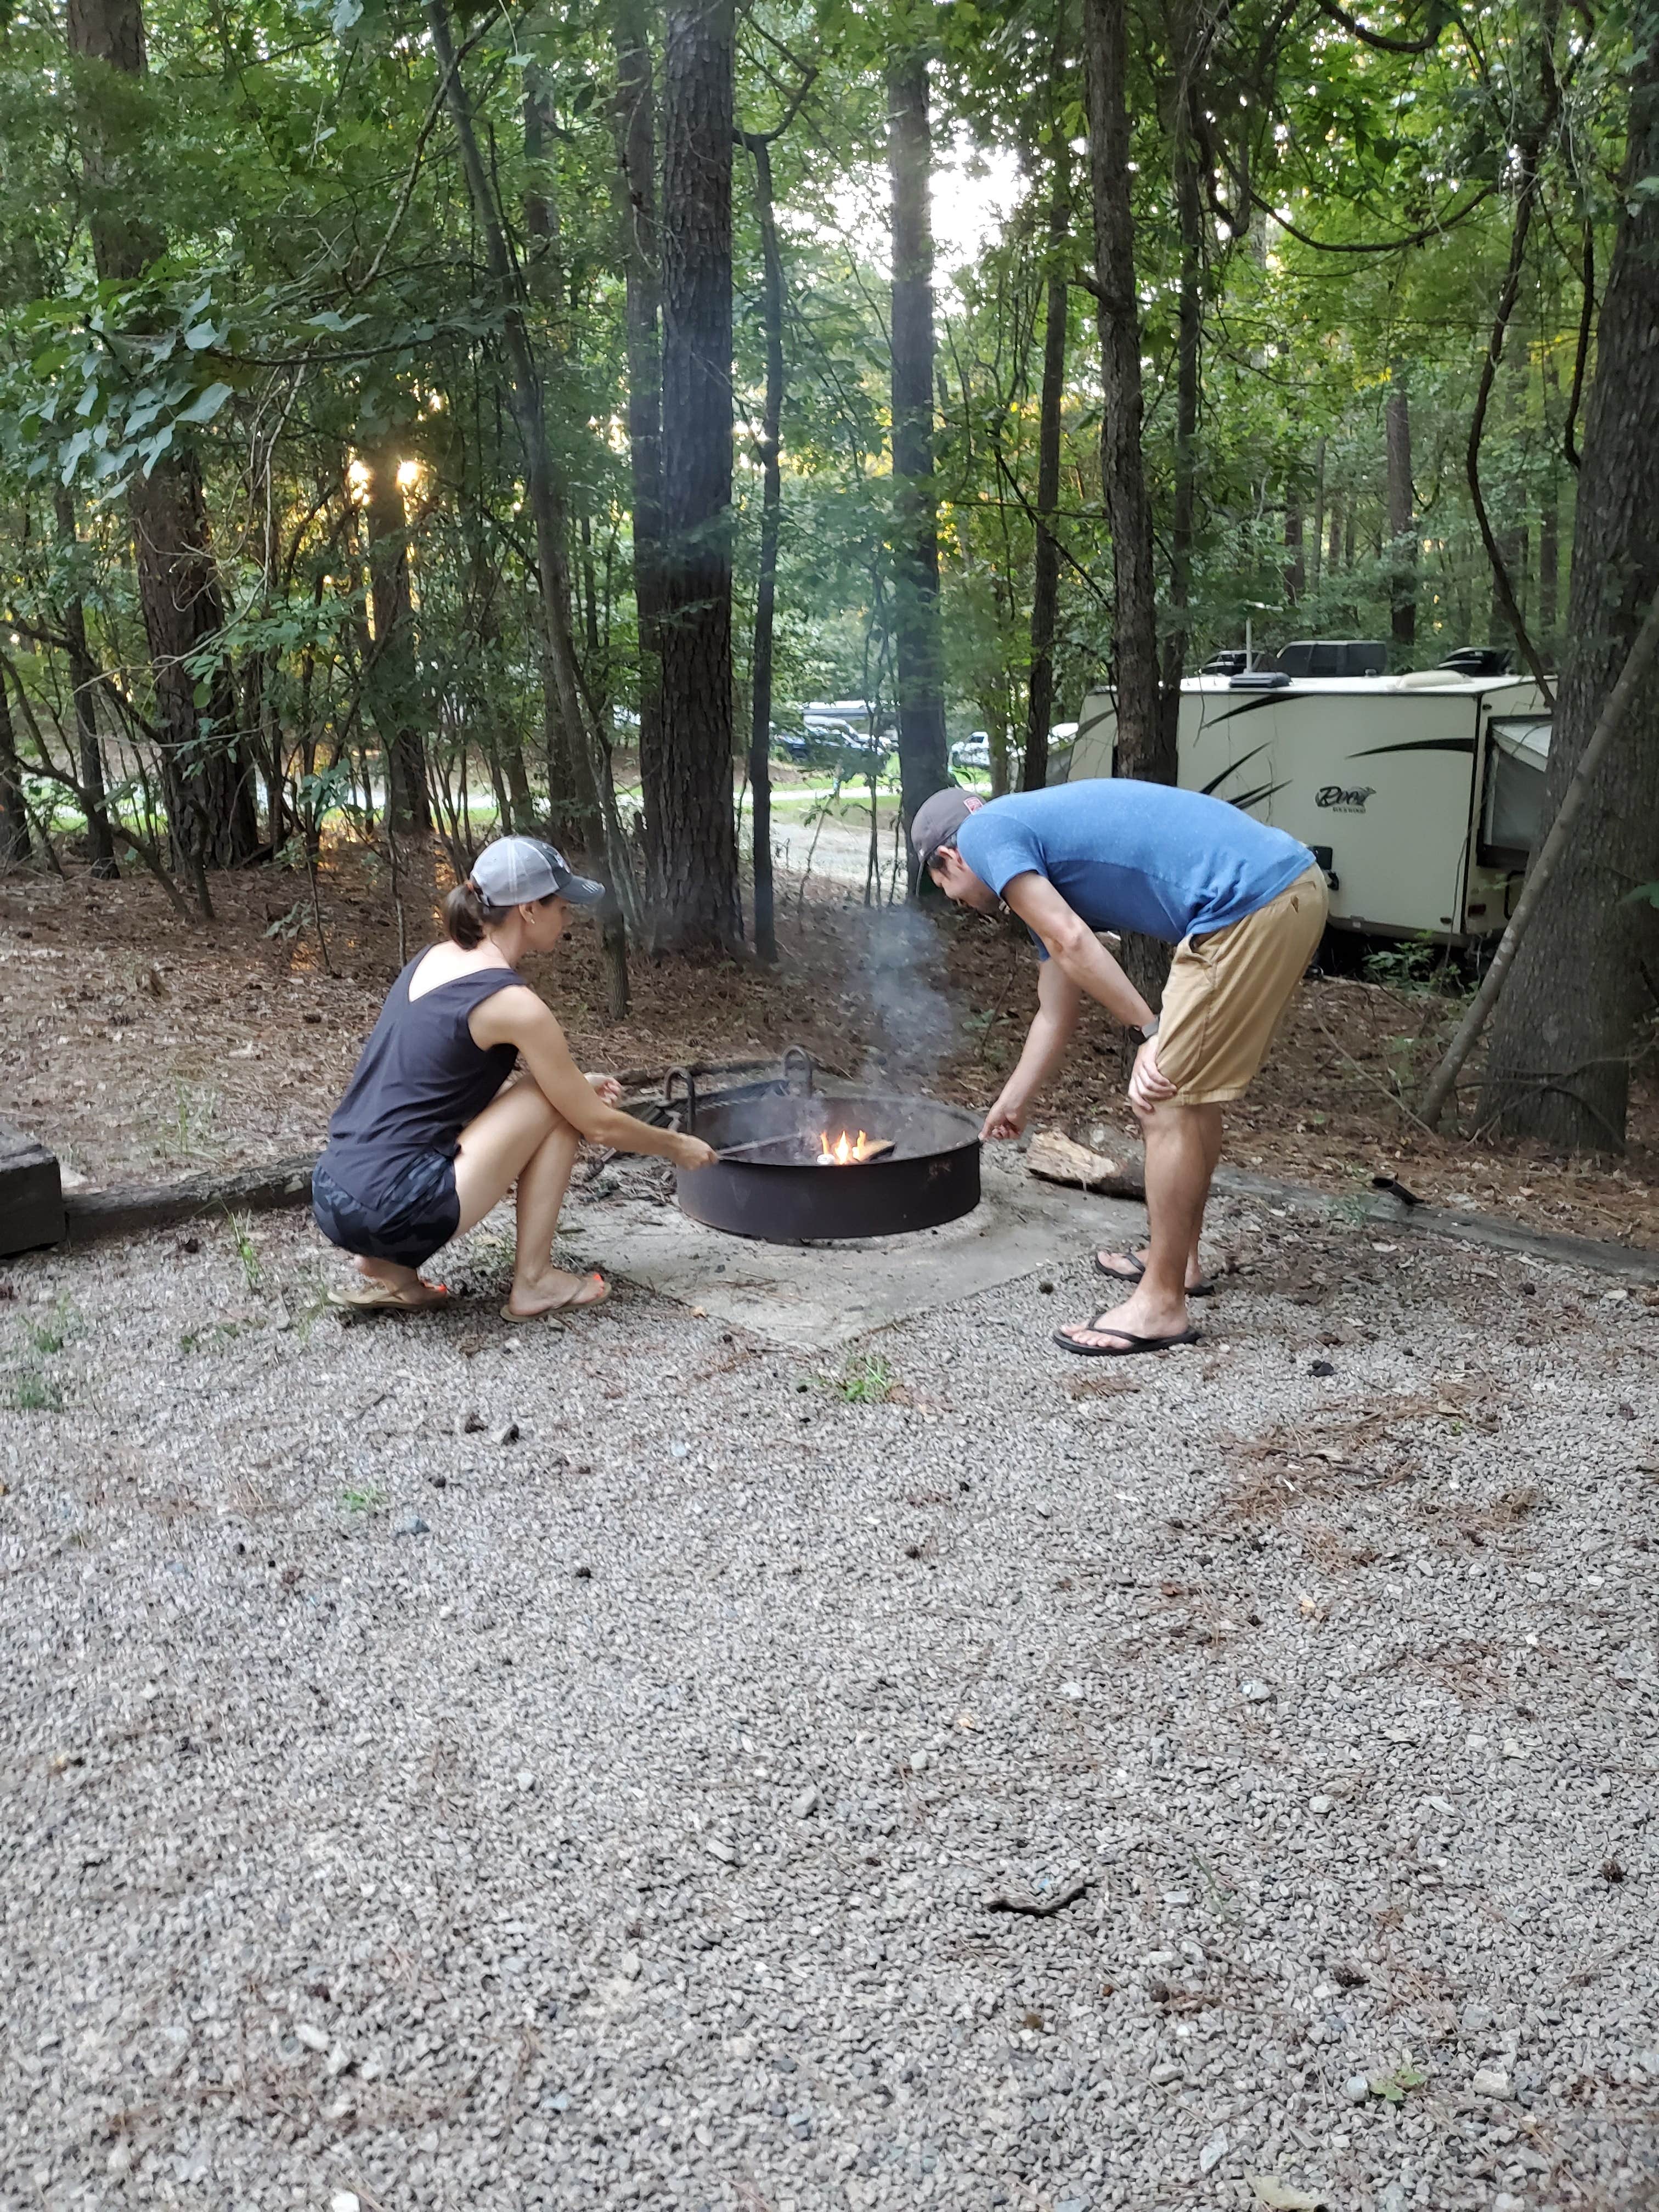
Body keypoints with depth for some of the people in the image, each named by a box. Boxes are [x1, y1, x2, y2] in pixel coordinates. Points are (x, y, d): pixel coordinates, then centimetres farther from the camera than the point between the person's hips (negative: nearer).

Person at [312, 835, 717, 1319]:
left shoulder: (432, 961, 12)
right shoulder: (513, 1003, -12)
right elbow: (596, 1125, -2)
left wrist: (575, 1087, 23)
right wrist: (677, 1146, 15)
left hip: (333, 1200, 8)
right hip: (393, 1212, -8)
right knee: (555, 1105, 3)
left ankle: (389, 1268, 16)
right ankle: (533, 1283, 11)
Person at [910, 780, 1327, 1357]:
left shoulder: (985, 833, 2)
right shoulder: (1042, 866, 27)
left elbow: (1072, 943, -12)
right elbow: (1056, 1012, 35)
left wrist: (1152, 1034, -8)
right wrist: (1013, 1103, 46)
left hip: (1250, 905, -10)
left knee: (1165, 1103, -3)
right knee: (1191, 1091, 22)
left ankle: (1161, 1305, 6)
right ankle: (1177, 1257, 36)